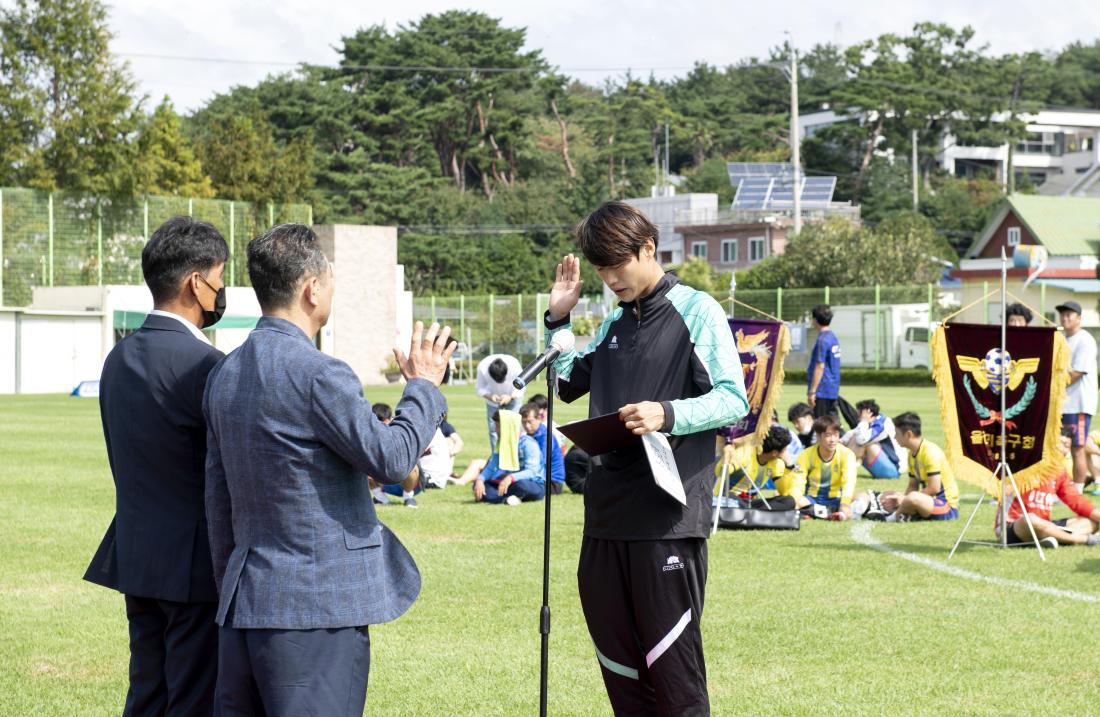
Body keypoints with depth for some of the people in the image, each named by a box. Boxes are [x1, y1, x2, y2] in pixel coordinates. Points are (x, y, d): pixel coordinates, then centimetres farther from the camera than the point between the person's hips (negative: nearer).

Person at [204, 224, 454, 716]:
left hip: (244, 604, 8)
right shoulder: (319, 375, -16)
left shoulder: (224, 375, 10)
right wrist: (424, 388, 6)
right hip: (319, 606, -8)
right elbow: (390, 459, -10)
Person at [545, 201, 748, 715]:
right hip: (607, 515, 7)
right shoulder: (613, 323, 17)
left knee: (672, 664, -6)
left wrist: (668, 414, -25)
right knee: (618, 666, 10)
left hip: (668, 517, -7)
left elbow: (733, 401, -9)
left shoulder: (696, 312, -3)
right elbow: (567, 385, 31)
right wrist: (557, 320, 18)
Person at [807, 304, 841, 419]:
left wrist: (812, 391, -18)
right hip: (833, 391, 9)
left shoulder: (822, 340, -16)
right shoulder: (833, 337, 13)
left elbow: (820, 367, -19)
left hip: (822, 391, -9)